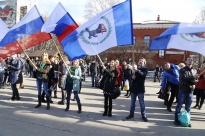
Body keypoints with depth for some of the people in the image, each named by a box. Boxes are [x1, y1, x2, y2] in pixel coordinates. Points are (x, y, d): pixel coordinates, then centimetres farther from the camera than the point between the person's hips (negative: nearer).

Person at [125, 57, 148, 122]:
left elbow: (143, 74, -22)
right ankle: (131, 114, 23)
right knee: (132, 102, 13)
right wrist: (132, 77, -8)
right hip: (133, 87, 4)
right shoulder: (135, 67, 10)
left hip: (140, 88, -4)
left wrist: (137, 70, -32)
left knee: (142, 102, 2)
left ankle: (143, 115, 11)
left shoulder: (145, 69, -2)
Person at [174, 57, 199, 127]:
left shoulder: (194, 71, 12)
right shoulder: (182, 70, -3)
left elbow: (196, 80, 10)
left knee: (188, 107, 9)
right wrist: (193, 77, -22)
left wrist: (194, 81, -13)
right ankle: (176, 119, 11)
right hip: (182, 90, -4)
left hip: (190, 91, 4)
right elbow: (183, 78, -18)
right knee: (179, 106, 2)